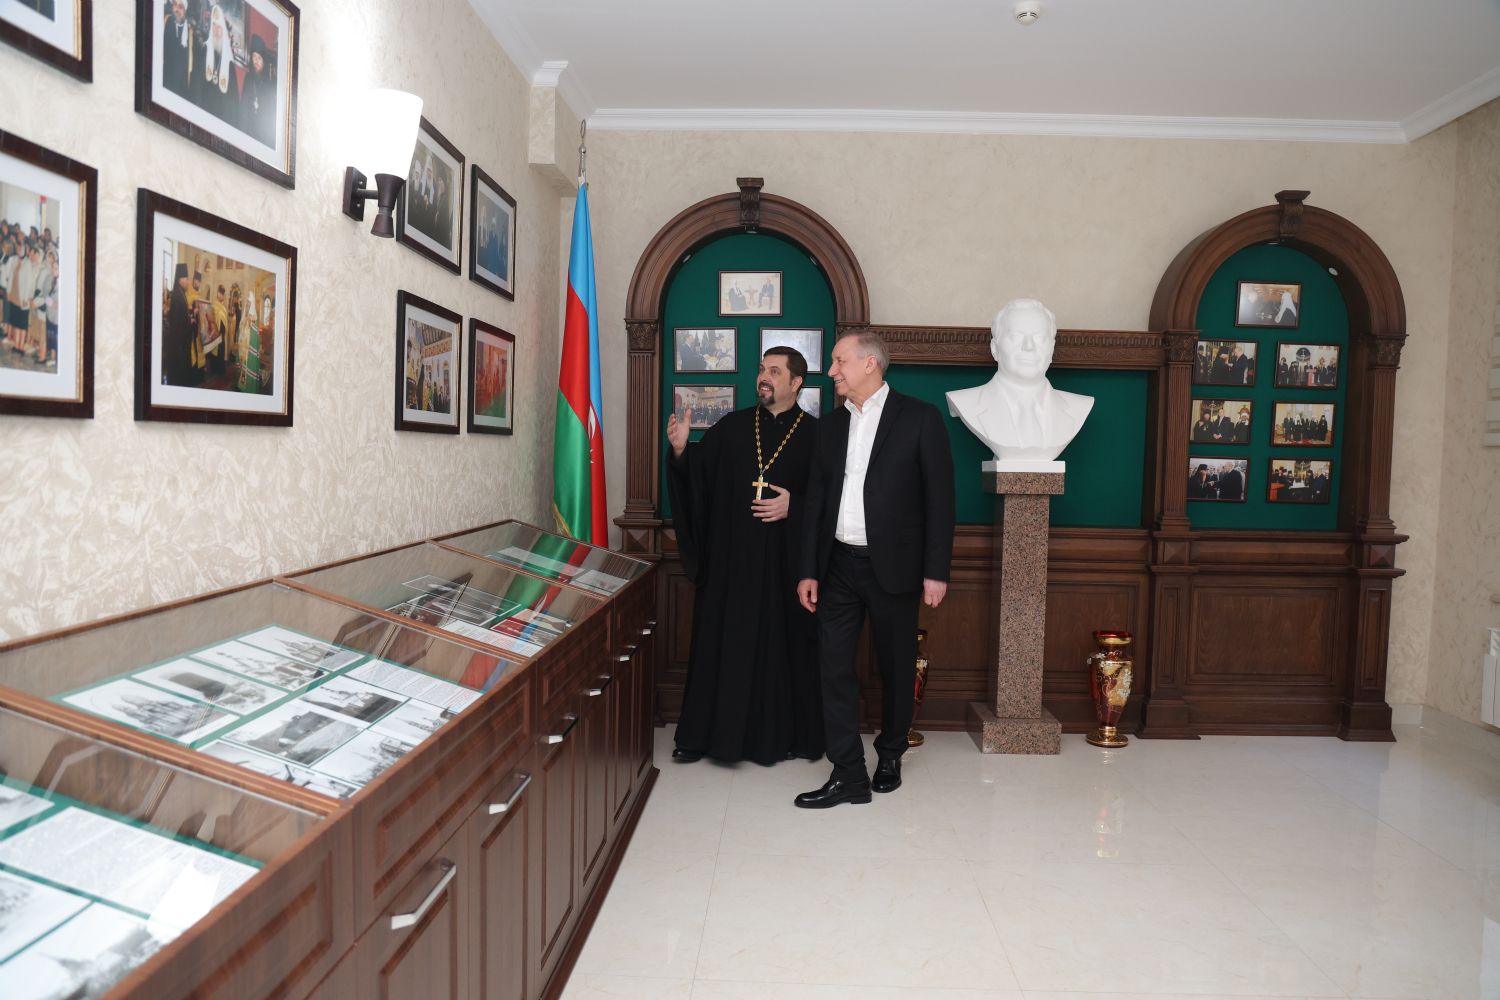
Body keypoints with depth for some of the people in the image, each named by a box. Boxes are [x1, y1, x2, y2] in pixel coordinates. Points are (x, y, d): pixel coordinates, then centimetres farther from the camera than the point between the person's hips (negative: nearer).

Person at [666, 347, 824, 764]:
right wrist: (680, 450, -13)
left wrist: (794, 507, -14)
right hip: (730, 559, 2)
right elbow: (697, 477, 5)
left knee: (782, 644, 3)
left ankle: (782, 735, 18)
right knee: (721, 641, 6)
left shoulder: (815, 435, 1)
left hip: (785, 562, -2)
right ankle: (708, 733, 17)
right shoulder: (731, 427, 8)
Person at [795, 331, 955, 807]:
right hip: (838, 565, 4)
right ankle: (848, 775, 7)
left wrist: (936, 571, -10)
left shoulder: (919, 418, -5)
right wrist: (808, 569, 5)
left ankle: (890, 756, 31)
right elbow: (816, 499, 10)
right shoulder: (831, 424, 9)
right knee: (835, 667, -1)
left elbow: (940, 497, -6)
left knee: (897, 668, 10)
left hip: (894, 567, -3)